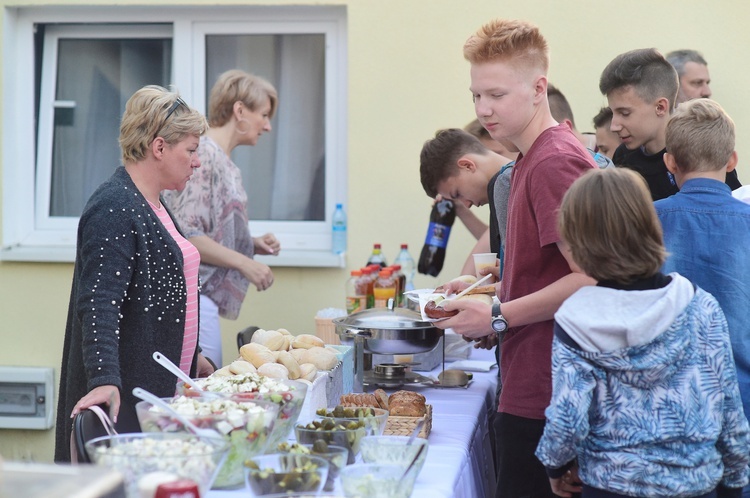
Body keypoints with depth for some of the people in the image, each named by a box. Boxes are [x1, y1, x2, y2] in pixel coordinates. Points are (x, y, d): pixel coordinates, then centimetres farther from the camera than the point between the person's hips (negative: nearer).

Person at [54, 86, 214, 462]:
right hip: (121, 396, -10)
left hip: (162, 387, 10)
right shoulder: (113, 209, -16)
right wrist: (104, 381, -36)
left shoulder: (151, 204, 16)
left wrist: (191, 358, 33)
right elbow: (100, 304, -26)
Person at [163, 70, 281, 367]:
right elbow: (185, 234, -18)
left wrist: (253, 244, 8)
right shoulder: (204, 154, -12)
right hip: (193, 292, -10)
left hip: (205, 296, 10)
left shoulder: (224, 162, 17)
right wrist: (244, 262, -14)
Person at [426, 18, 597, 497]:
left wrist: (498, 317, -16)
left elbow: (590, 279, -22)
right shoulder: (533, 159, 16)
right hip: (532, 389, 10)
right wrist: (484, 293, 13)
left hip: (540, 395, -10)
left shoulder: (555, 162, -16)